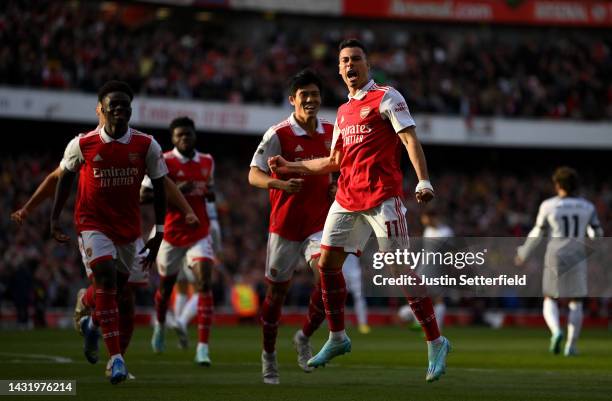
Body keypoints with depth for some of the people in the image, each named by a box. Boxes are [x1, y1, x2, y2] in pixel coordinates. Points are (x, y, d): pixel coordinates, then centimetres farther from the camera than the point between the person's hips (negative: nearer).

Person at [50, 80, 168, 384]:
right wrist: (54, 219, 8)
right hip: (93, 223, -3)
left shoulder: (146, 146, -7)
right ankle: (116, 358, -24)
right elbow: (65, 177, 8)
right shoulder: (82, 145, -9)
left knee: (117, 285, 13)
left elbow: (160, 189, 1)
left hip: (129, 226, 3)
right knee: (107, 278, -21)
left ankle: (94, 322, 50)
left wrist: (158, 235, -2)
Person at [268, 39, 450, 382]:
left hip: (382, 196, -7)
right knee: (327, 263, 4)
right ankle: (338, 338, 19)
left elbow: (410, 139, -12)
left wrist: (423, 181, -25)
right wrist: (291, 167, 25)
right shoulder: (343, 112, 20)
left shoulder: (386, 98, -2)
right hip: (347, 197, 7)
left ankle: (436, 343, -5)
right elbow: (334, 161, 27)